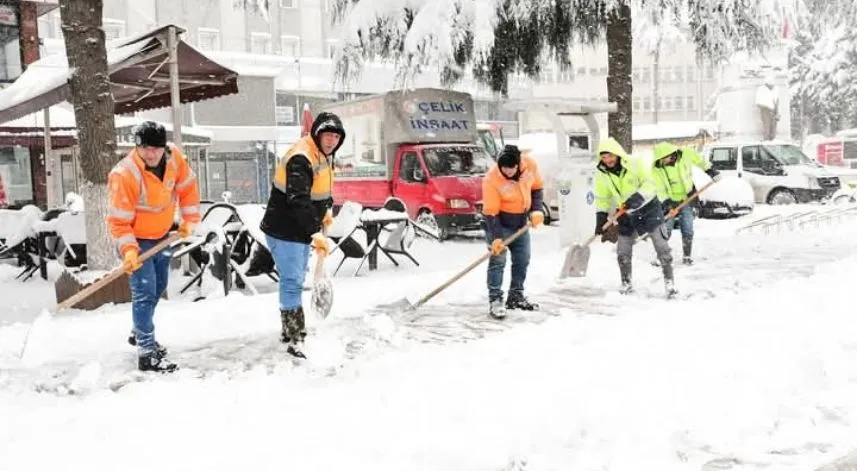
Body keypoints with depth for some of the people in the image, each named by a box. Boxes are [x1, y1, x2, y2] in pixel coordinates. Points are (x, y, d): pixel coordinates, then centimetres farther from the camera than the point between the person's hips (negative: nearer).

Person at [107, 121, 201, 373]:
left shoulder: (174, 157, -15)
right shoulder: (124, 175, -31)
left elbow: (187, 186, 2)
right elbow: (118, 220, -27)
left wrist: (190, 219, 0)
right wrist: (129, 251, -37)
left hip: (162, 234, 7)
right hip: (136, 239, -7)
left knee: (159, 286, 21)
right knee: (145, 293, -13)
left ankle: (140, 333, 43)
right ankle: (147, 354, -6)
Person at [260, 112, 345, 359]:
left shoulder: (324, 155, 6)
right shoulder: (300, 159, -27)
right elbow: (298, 200, -38)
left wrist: (327, 209, 12)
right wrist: (314, 232, -45)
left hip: (303, 229, 10)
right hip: (284, 230, -10)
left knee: (297, 279, 20)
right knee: (292, 281, -10)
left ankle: (288, 329, 36)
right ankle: (295, 339, -5)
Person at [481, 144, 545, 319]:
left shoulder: (530, 164, -16)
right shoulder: (491, 179, -29)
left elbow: (537, 188, 2)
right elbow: (490, 212, -25)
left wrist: (536, 210, -9)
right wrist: (495, 238, -28)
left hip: (521, 221, 6)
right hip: (499, 222, -6)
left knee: (522, 260, 11)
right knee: (498, 260, -13)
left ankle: (516, 297, 24)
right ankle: (495, 300, -9)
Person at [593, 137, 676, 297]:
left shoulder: (635, 164, -20)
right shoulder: (601, 174, -8)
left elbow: (649, 184, -21)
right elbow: (602, 198, 1)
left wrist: (638, 197, -37)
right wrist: (601, 218, -8)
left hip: (648, 208, -3)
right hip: (626, 214, 4)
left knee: (662, 247, -4)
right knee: (623, 253, 5)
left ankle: (669, 281, 6)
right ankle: (626, 284, 22)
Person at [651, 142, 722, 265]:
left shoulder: (686, 154, -18)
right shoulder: (656, 169, -19)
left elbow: (700, 161, 2)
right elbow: (659, 189, -19)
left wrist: (711, 171, 9)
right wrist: (667, 203, -28)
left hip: (687, 199, 1)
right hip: (669, 201, 0)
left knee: (687, 231, 0)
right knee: (665, 231, -2)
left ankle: (687, 256, 13)